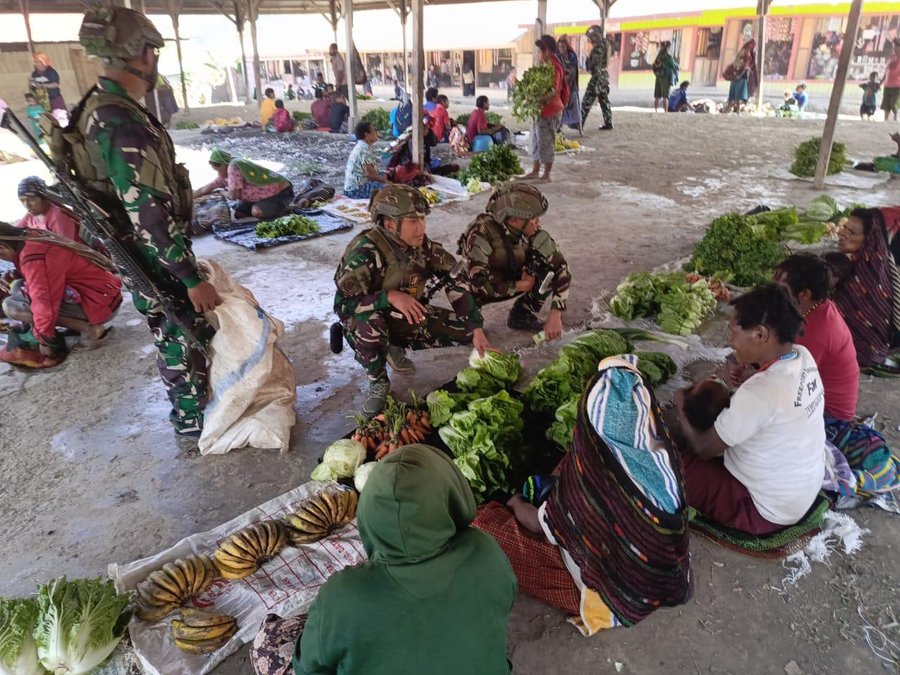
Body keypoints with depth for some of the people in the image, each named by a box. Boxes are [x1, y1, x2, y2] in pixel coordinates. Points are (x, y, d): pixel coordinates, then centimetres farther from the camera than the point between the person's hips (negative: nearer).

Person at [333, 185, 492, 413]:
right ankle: (378, 383, -10)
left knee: (466, 329, -5)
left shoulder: (422, 245, -11)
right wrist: (390, 296, -40)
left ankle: (395, 349, 13)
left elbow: (455, 283, -9)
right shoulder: (365, 251, -27)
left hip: (406, 318, 6)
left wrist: (476, 328, -16)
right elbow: (342, 304, -31)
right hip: (365, 322, -5)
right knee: (369, 324, -40)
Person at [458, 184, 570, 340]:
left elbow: (560, 267, -22)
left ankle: (522, 316, 0)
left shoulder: (533, 233, -21)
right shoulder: (481, 232, -34)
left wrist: (555, 315, -29)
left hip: (511, 280, 4)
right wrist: (519, 286, -28)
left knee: (551, 266, -18)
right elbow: (479, 281, -40)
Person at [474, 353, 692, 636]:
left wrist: (516, 503, 11)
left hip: (611, 592, -6)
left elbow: (540, 524, -13)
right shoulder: (662, 454, -20)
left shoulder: (589, 477, -34)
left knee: (489, 521, -4)